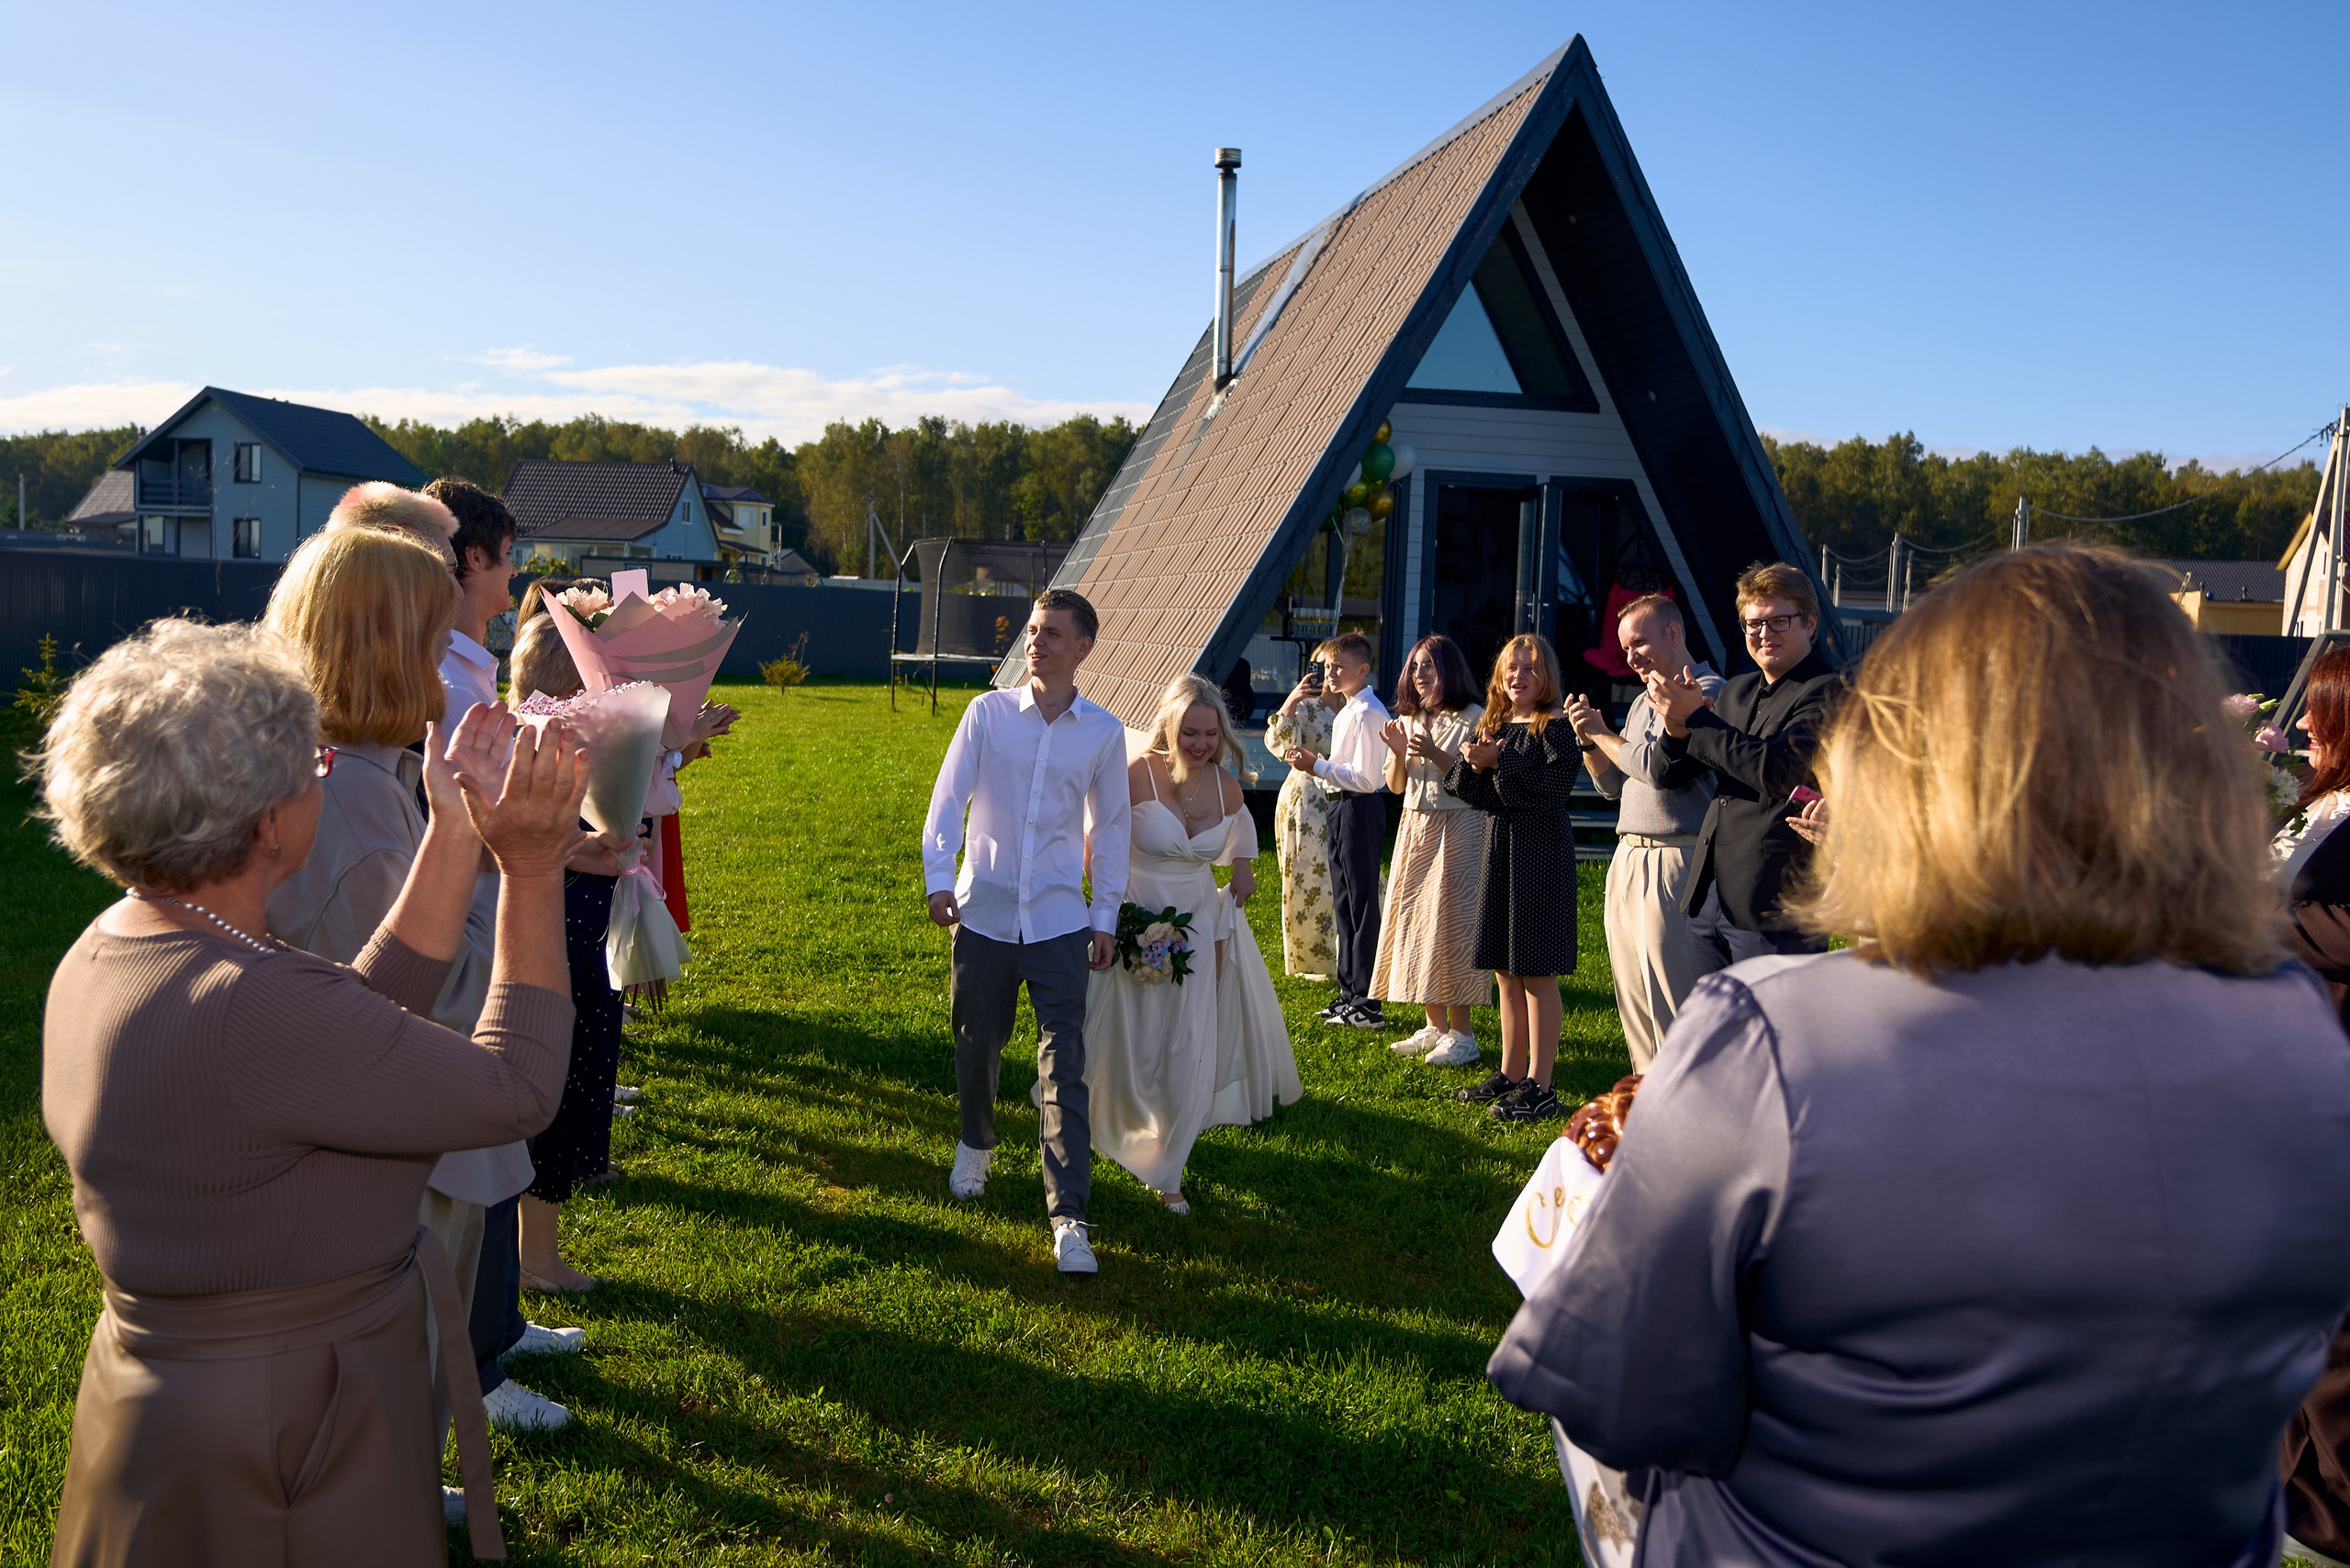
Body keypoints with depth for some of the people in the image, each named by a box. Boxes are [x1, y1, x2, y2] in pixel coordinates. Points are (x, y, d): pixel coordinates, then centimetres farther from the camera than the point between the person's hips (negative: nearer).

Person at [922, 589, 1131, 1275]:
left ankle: (1069, 1218, -2)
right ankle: (976, 1146, 45)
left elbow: (1111, 825, 8)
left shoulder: (1104, 733, 1)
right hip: (984, 911, 1)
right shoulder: (988, 712, -1)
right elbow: (948, 795, 0)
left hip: (1059, 922, -1)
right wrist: (938, 876, -11)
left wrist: (1106, 915, 8)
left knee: (1064, 1068, -5)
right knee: (977, 1045, 16)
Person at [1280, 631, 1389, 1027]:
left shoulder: (1368, 713, -17)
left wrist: (1317, 766, -16)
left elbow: (1366, 777, -22)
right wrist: (1314, 762, 7)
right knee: (1343, 903, 15)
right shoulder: (1349, 710, 13)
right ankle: (1349, 992, 25)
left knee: (1362, 905, -4)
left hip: (1360, 810, -10)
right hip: (1342, 807, 10)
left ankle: (1365, 1002, 3)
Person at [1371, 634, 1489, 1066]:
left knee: (1450, 925, -7)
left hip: (1457, 831, -7)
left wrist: (1435, 755, -22)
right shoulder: (1410, 719, 12)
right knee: (1413, 924, 6)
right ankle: (1435, 1026, 16)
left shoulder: (1473, 718, -7)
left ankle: (1460, 1034, 0)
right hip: (1415, 827, 7)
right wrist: (1398, 753, -5)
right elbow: (1396, 785, 14)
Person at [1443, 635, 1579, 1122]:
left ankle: (1539, 1088, 2)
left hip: (1541, 851, -7)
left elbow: (1554, 789, -20)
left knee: (1537, 972, -4)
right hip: (1499, 850, 8)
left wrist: (1501, 762, -17)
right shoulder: (1493, 727, 13)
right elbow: (1481, 797, 9)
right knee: (1505, 971, 13)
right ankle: (1511, 1073, 24)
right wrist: (1473, 765, -9)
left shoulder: (1554, 728, -7)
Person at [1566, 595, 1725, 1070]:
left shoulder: (1707, 693, -8)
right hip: (1627, 860, 9)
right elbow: (1612, 785, 24)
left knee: (1673, 1005, -8)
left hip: (1675, 864, -9)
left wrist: (1603, 733, -3)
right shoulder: (1643, 702, 21)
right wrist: (1587, 739, 7)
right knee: (1633, 1005, 10)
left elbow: (1660, 766, -19)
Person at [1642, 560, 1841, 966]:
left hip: (1773, 902, -7)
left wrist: (1696, 719, -18)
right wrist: (1678, 731, -9)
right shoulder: (1736, 690, 16)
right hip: (1709, 897, 7)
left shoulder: (1827, 692, -7)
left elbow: (1781, 772, -24)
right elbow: (1664, 777, 14)